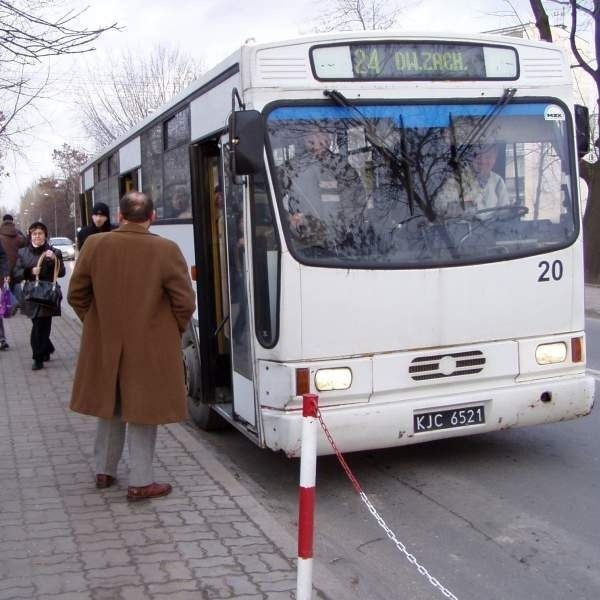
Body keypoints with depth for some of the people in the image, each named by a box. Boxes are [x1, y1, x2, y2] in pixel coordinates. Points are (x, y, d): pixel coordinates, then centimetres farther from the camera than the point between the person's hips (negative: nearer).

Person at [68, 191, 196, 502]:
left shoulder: (95, 245, -6)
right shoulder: (166, 250, -15)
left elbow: (76, 294, 2)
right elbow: (185, 302, -11)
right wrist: (171, 332, 6)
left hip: (103, 346, 3)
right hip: (150, 348, -3)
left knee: (109, 409, 20)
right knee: (142, 413, 8)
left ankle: (104, 471, 32)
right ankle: (140, 482, 11)